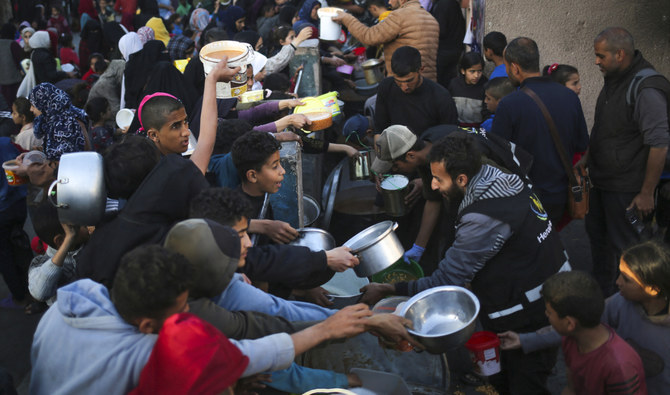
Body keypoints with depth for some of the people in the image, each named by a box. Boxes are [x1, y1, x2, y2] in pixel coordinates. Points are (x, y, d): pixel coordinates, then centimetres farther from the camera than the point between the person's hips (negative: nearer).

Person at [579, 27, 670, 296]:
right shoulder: (614, 80, 5)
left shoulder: (646, 91, -24)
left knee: (623, 246, 3)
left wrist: (647, 193, -22)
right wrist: (586, 159, 17)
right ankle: (600, 293, 39)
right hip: (601, 180, 9)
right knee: (597, 234, 21)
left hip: (626, 188, -9)